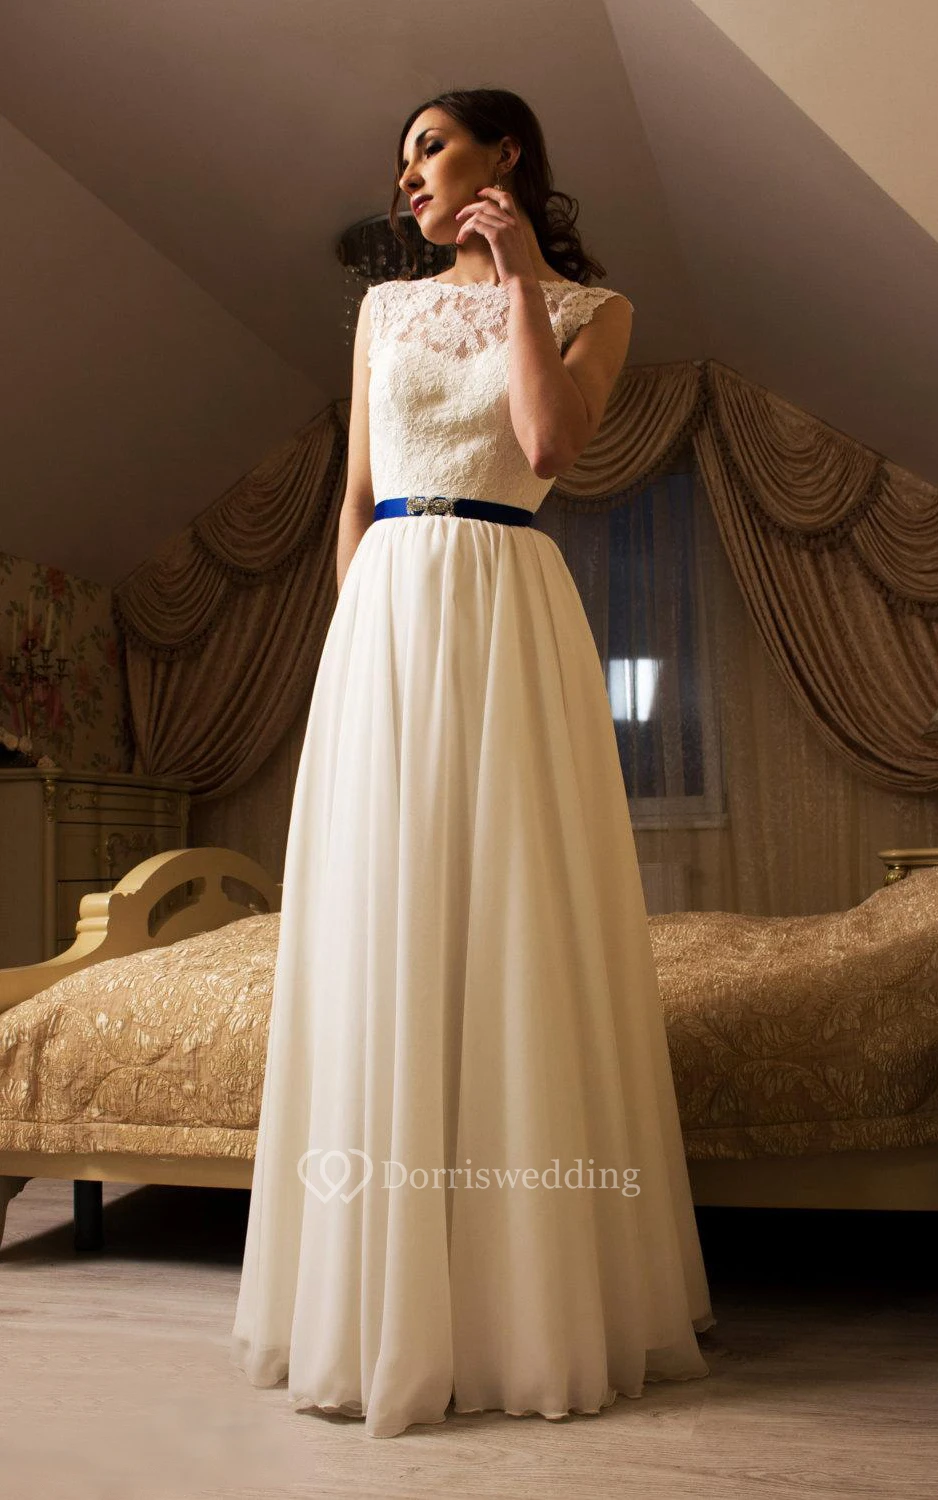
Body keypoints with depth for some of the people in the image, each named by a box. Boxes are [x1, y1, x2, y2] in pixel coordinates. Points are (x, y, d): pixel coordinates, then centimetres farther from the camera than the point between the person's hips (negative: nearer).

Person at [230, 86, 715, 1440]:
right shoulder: (387, 305, 19)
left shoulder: (591, 307, 10)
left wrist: (520, 276, -3)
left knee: (517, 926, -5)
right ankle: (389, 1308, 11)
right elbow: (356, 492, 16)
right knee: (381, 927, -1)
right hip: (385, 615, 3)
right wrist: (362, 625, 8)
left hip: (510, 614, -3)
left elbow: (551, 442, -9)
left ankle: (536, 1299, 9)